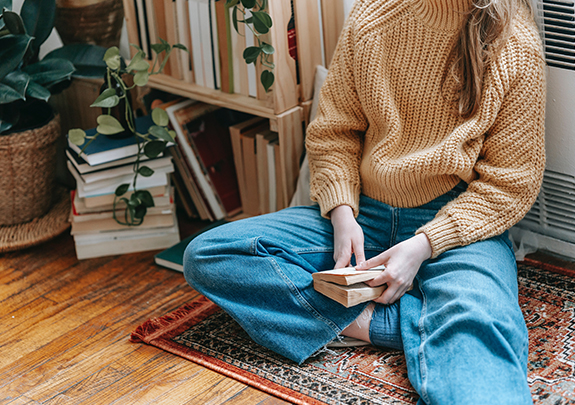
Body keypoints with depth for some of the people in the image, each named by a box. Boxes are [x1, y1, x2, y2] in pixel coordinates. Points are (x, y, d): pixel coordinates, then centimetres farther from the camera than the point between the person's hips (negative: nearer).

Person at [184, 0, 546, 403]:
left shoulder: (516, 44, -9)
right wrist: (342, 214, -7)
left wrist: (424, 246, -16)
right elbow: (334, 131, 10)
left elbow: (511, 182, -6)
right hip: (364, 215, 6)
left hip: (459, 223, -6)